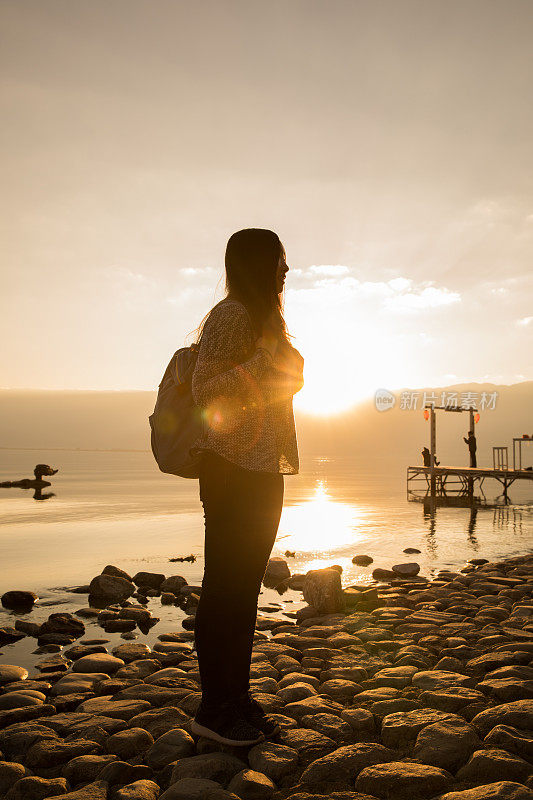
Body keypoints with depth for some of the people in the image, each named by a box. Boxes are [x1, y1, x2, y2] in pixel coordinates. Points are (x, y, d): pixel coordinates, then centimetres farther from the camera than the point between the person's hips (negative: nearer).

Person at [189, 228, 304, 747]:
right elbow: (204, 392, -17)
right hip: (233, 467, -10)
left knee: (244, 586, 13)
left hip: (264, 469, 10)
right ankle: (213, 709, 8)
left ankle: (237, 697, 22)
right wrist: (265, 363, -22)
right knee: (226, 585, -3)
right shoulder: (231, 315, -9)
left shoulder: (264, 317, 20)